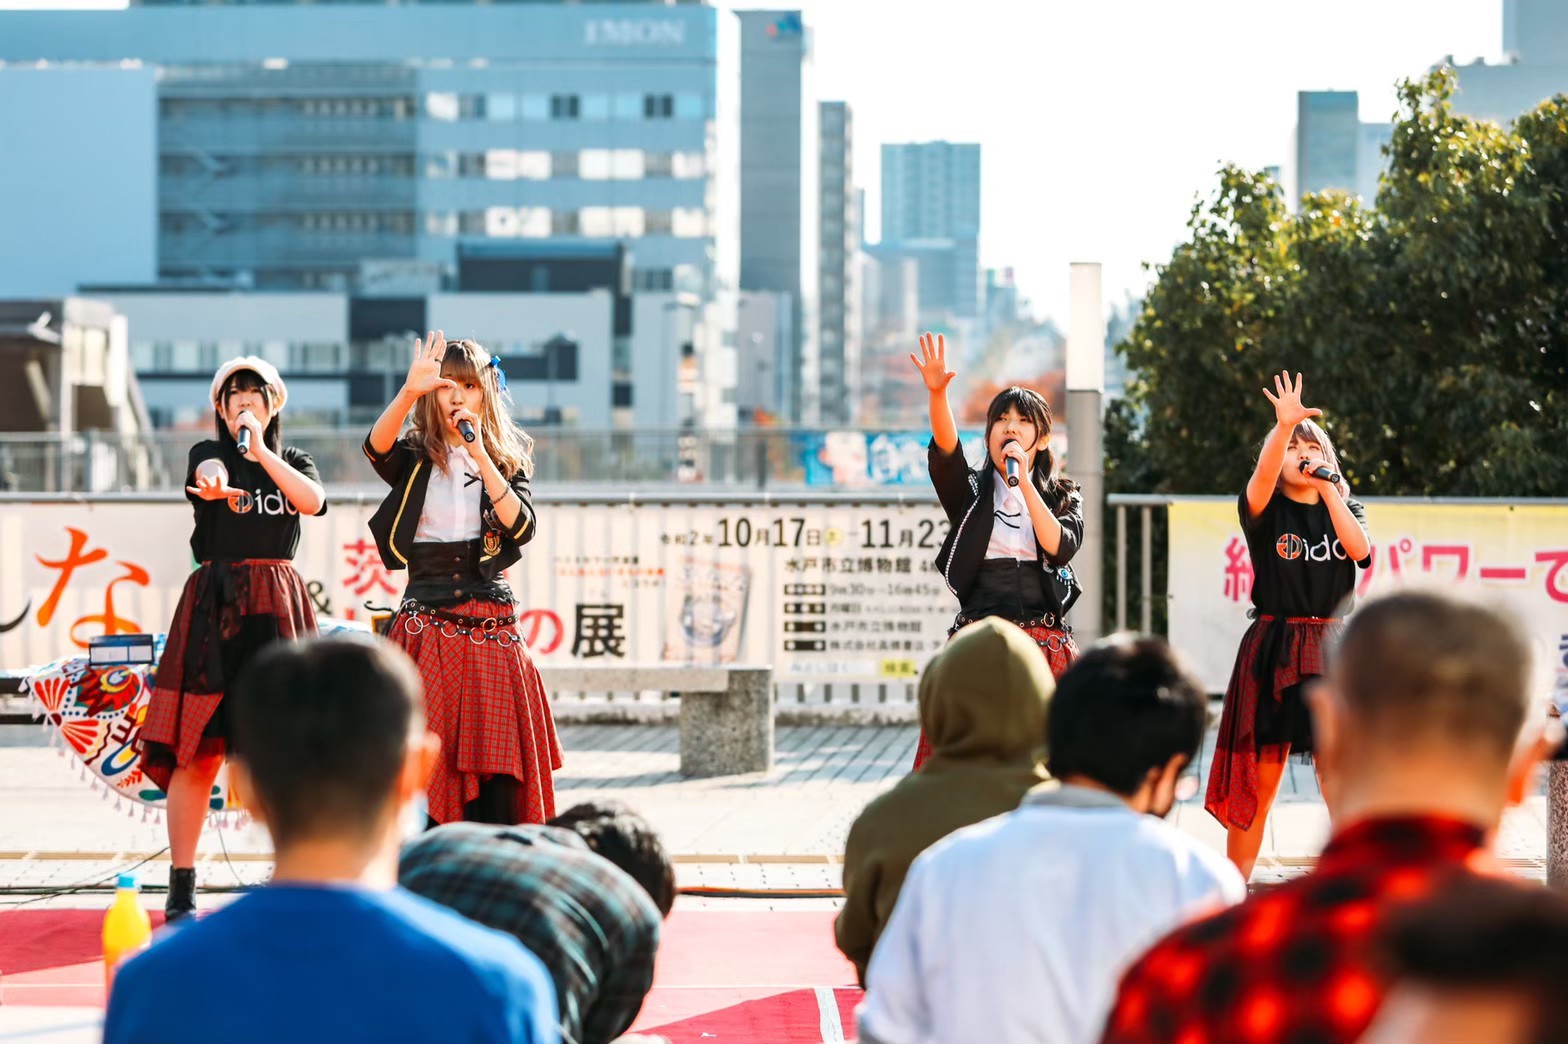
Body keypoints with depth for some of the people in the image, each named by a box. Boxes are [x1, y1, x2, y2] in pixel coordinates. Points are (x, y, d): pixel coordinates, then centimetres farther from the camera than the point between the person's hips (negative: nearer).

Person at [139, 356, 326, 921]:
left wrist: (261, 450, -15)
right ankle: (181, 886, -2)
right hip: (214, 604, -2)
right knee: (198, 746, -7)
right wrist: (215, 482, -44)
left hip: (278, 608, 2)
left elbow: (313, 501, -8)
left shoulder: (295, 462, 15)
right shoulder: (208, 453, 6)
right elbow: (208, 471, -20)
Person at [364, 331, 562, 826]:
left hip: (491, 623, 1)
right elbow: (376, 447, -17)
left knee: (497, 769, -4)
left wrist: (480, 455, -12)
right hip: (426, 623, -1)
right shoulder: (414, 459, 8)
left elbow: (521, 526, -6)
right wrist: (410, 390, -33)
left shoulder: (508, 458, 12)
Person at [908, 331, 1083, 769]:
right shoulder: (971, 491, 12)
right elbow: (945, 451, -9)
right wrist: (937, 393, -27)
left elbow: (1060, 547, -6)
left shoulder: (1064, 498, 14)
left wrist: (1024, 480, -8)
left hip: (1044, 645, 0)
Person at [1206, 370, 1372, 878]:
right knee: (1258, 778, -2)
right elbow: (1263, 476, -20)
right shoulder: (1267, 509, 4)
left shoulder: (1345, 508, 13)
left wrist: (1328, 487, -6)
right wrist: (1284, 425, -36)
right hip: (1272, 649, -2)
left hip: (1333, 649, 2)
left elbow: (1359, 549, -7)